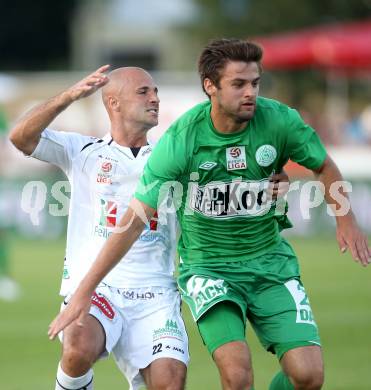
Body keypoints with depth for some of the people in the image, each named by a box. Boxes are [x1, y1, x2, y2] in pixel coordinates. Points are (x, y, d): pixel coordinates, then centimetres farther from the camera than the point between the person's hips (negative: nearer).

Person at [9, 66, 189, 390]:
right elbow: (21, 137, -3)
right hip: (93, 287, -2)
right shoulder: (83, 151, 10)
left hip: (154, 294, 2)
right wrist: (71, 96, -16)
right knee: (79, 351, -32)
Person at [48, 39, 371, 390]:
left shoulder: (279, 121, -12)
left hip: (270, 262, 3)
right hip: (207, 266, -3)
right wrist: (83, 292, -16)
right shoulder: (180, 139, -19)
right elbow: (134, 220, -15)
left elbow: (323, 166, 11)